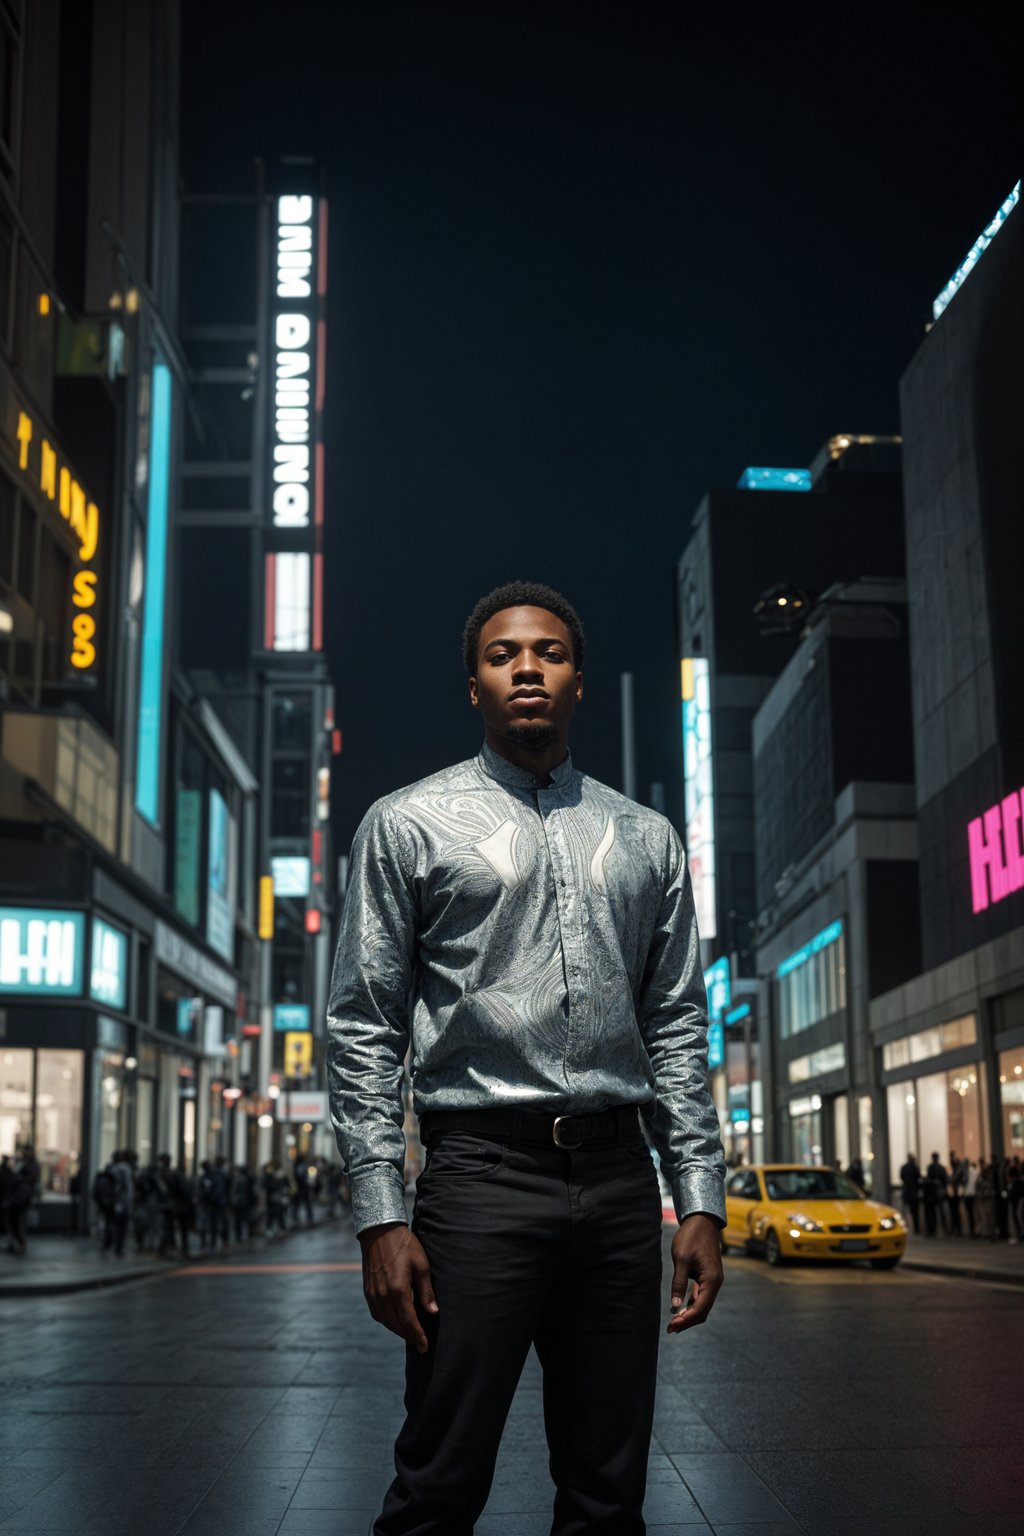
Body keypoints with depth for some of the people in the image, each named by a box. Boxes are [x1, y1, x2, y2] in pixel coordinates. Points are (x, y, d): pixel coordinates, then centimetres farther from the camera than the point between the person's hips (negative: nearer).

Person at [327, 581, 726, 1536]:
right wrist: (381, 1216, -7)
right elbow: (363, 1031, 1)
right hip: (483, 1171, -3)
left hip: (619, 1176, 4)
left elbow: (678, 1029, 13)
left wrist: (701, 1200, 5)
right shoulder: (408, 826, 4)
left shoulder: (646, 840, 14)